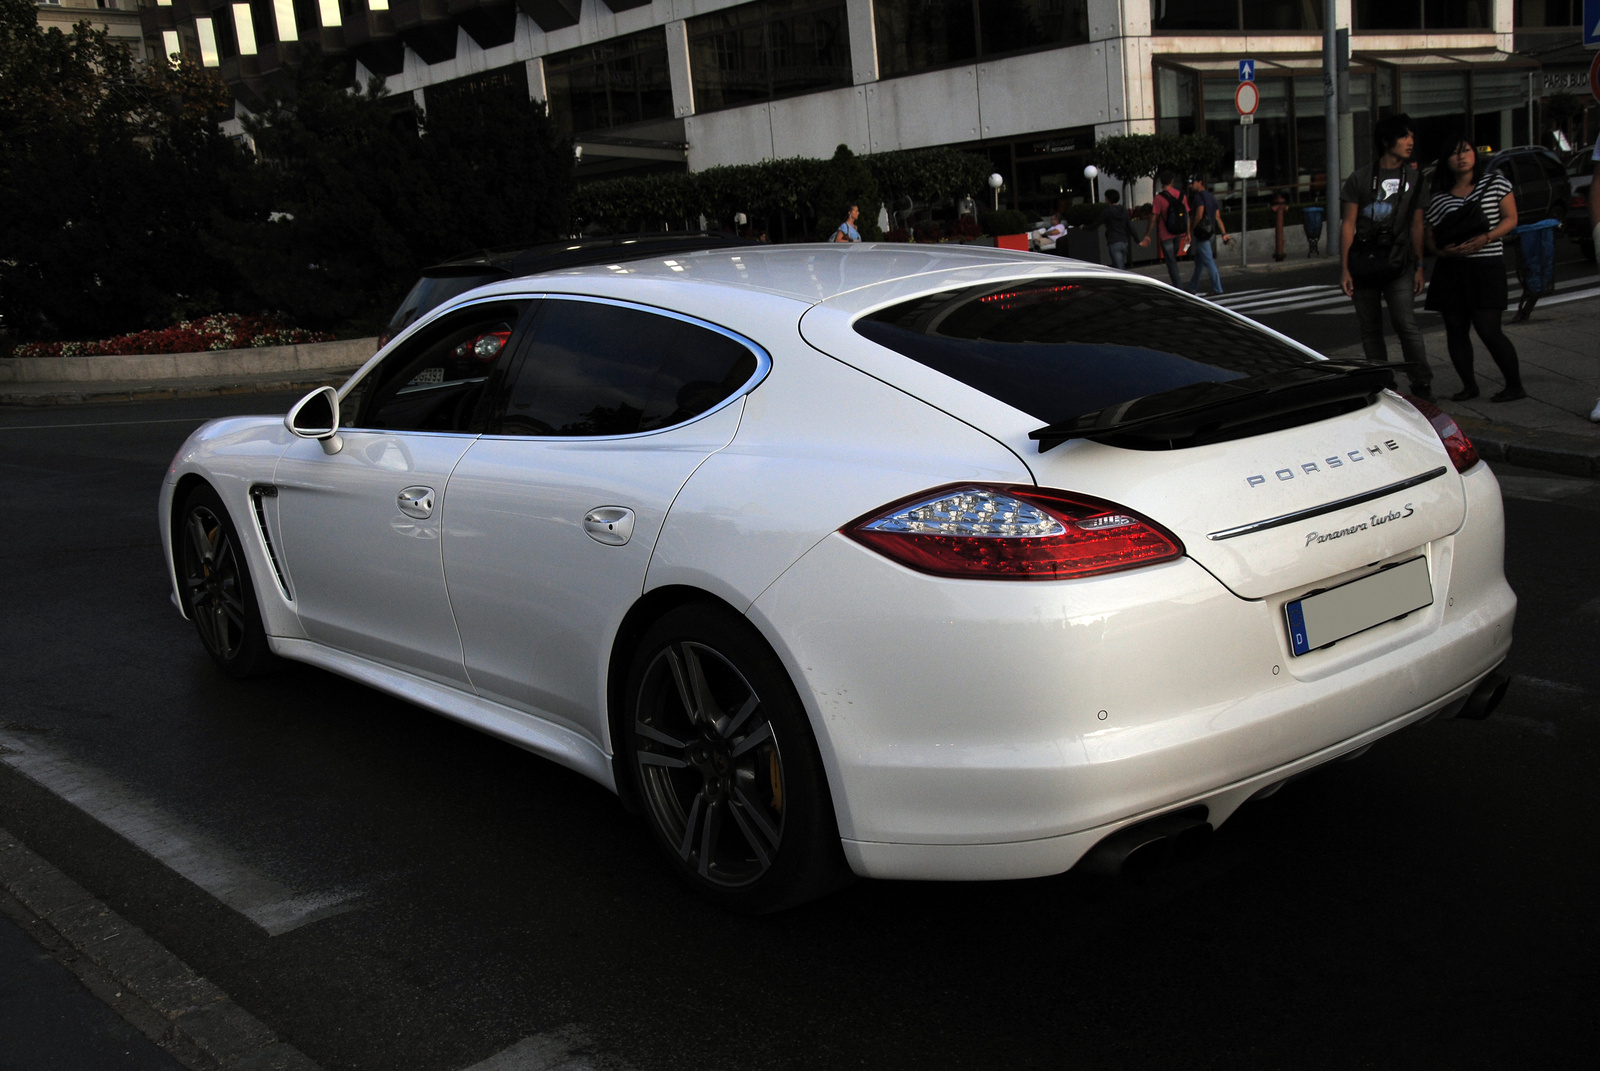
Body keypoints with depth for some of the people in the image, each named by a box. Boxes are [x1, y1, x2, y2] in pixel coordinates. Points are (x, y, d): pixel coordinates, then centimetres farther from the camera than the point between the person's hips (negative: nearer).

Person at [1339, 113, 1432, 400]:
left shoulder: (1414, 177, 10)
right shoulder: (1360, 178, 4)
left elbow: (1416, 225, 13)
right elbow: (1348, 225, 3)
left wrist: (1419, 267, 9)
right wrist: (1344, 269, -3)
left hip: (1398, 263, 0)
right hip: (1363, 262, 0)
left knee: (1406, 323, -13)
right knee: (1370, 329, 5)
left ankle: (1422, 385, -9)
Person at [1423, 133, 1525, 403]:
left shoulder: (1496, 183, 5)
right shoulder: (1439, 199, 10)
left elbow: (1511, 219, 2)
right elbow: (1430, 237, 10)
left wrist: (1486, 238, -14)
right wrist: (1443, 250, -12)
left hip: (1487, 266, -4)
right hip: (1450, 269, 4)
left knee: (1488, 329, -11)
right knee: (1455, 330, 3)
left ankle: (1515, 385, 0)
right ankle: (1468, 385, 16)